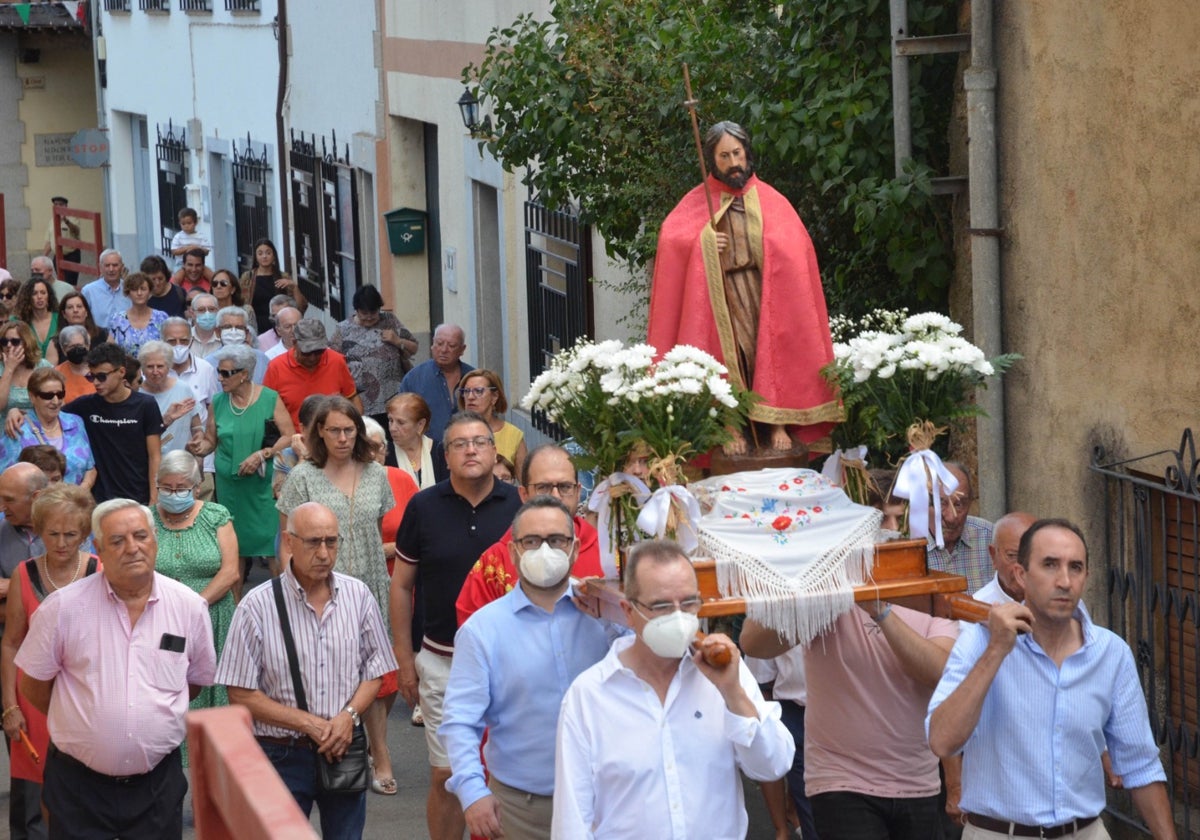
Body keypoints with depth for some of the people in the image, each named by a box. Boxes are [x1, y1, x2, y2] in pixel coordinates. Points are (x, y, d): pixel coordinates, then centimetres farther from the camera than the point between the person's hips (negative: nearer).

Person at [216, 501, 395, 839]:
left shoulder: (358, 596, 1)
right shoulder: (257, 606, -9)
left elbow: (374, 671, 8)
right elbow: (241, 694, -8)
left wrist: (348, 716, -11)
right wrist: (308, 724, -13)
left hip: (344, 749, 3)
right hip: (282, 756, -3)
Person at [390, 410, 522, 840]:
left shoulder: (518, 505, -2)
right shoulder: (424, 507, -2)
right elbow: (401, 585, 6)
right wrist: (404, 659, 4)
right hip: (441, 660, 0)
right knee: (445, 776, 4)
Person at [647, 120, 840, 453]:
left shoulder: (770, 200, 11)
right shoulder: (696, 202, 10)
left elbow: (795, 247, 3)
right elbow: (669, 239, 2)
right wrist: (703, 242, -14)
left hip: (766, 298, 1)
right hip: (718, 300, 0)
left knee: (771, 356, -11)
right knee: (727, 358, -12)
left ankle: (778, 424, -9)